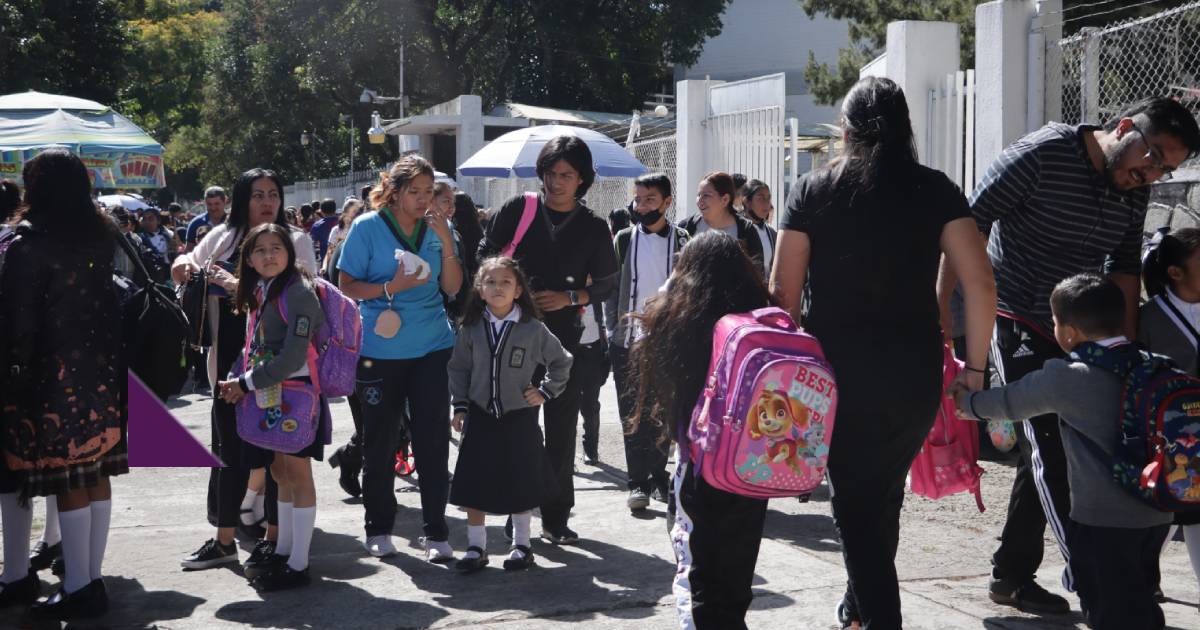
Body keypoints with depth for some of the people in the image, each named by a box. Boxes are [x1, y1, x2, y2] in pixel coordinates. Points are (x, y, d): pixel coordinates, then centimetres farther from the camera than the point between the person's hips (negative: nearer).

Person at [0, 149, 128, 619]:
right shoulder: (101, 235, 9)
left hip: (54, 371, -6)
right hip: (101, 368, 6)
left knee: (68, 479, -3)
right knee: (96, 474, 9)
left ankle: (79, 589, 0)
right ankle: (93, 579, 15)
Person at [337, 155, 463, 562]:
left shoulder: (437, 228, 6)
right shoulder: (368, 227, -4)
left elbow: (453, 288, 2)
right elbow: (346, 286, -3)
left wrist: (445, 242, -10)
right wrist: (391, 288, -17)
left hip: (432, 348, 2)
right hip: (381, 349, -2)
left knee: (433, 441, -1)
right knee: (380, 441, 7)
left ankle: (436, 532, 5)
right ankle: (378, 529, 21)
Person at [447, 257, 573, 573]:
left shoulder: (533, 330, -6)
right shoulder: (471, 328, -1)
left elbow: (561, 362, 7)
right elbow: (459, 368, 5)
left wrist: (546, 392, 2)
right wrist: (460, 406, 1)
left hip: (519, 417, -1)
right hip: (480, 416, 2)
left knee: (520, 484, 7)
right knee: (473, 485, 3)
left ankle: (521, 544, 22)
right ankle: (476, 547, 14)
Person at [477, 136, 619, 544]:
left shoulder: (593, 228, 4)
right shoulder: (518, 209, 1)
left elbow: (606, 284, 8)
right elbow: (485, 255, 6)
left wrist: (569, 298, -8)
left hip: (563, 336, 1)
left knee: (561, 428, 3)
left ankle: (556, 516, 12)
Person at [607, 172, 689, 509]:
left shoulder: (683, 241, 2)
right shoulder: (624, 239, 6)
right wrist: (614, 326, -1)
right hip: (629, 341, 1)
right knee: (633, 415, 1)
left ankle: (659, 476, 17)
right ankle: (639, 482, 5)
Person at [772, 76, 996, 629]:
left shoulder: (813, 191, 1)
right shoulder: (935, 190, 2)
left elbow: (784, 291, -2)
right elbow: (979, 283, -6)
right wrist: (974, 367, 1)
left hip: (838, 370, -2)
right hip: (914, 373, 2)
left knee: (853, 500, 8)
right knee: (884, 494, 22)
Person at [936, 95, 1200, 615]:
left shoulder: (1134, 191, 4)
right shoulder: (1042, 154, -17)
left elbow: (1124, 269, 9)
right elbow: (970, 225, -17)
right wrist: (942, 306, -20)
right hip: (1016, 325, -8)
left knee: (1045, 454, 11)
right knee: (1049, 446, -14)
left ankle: (1011, 576, 22)